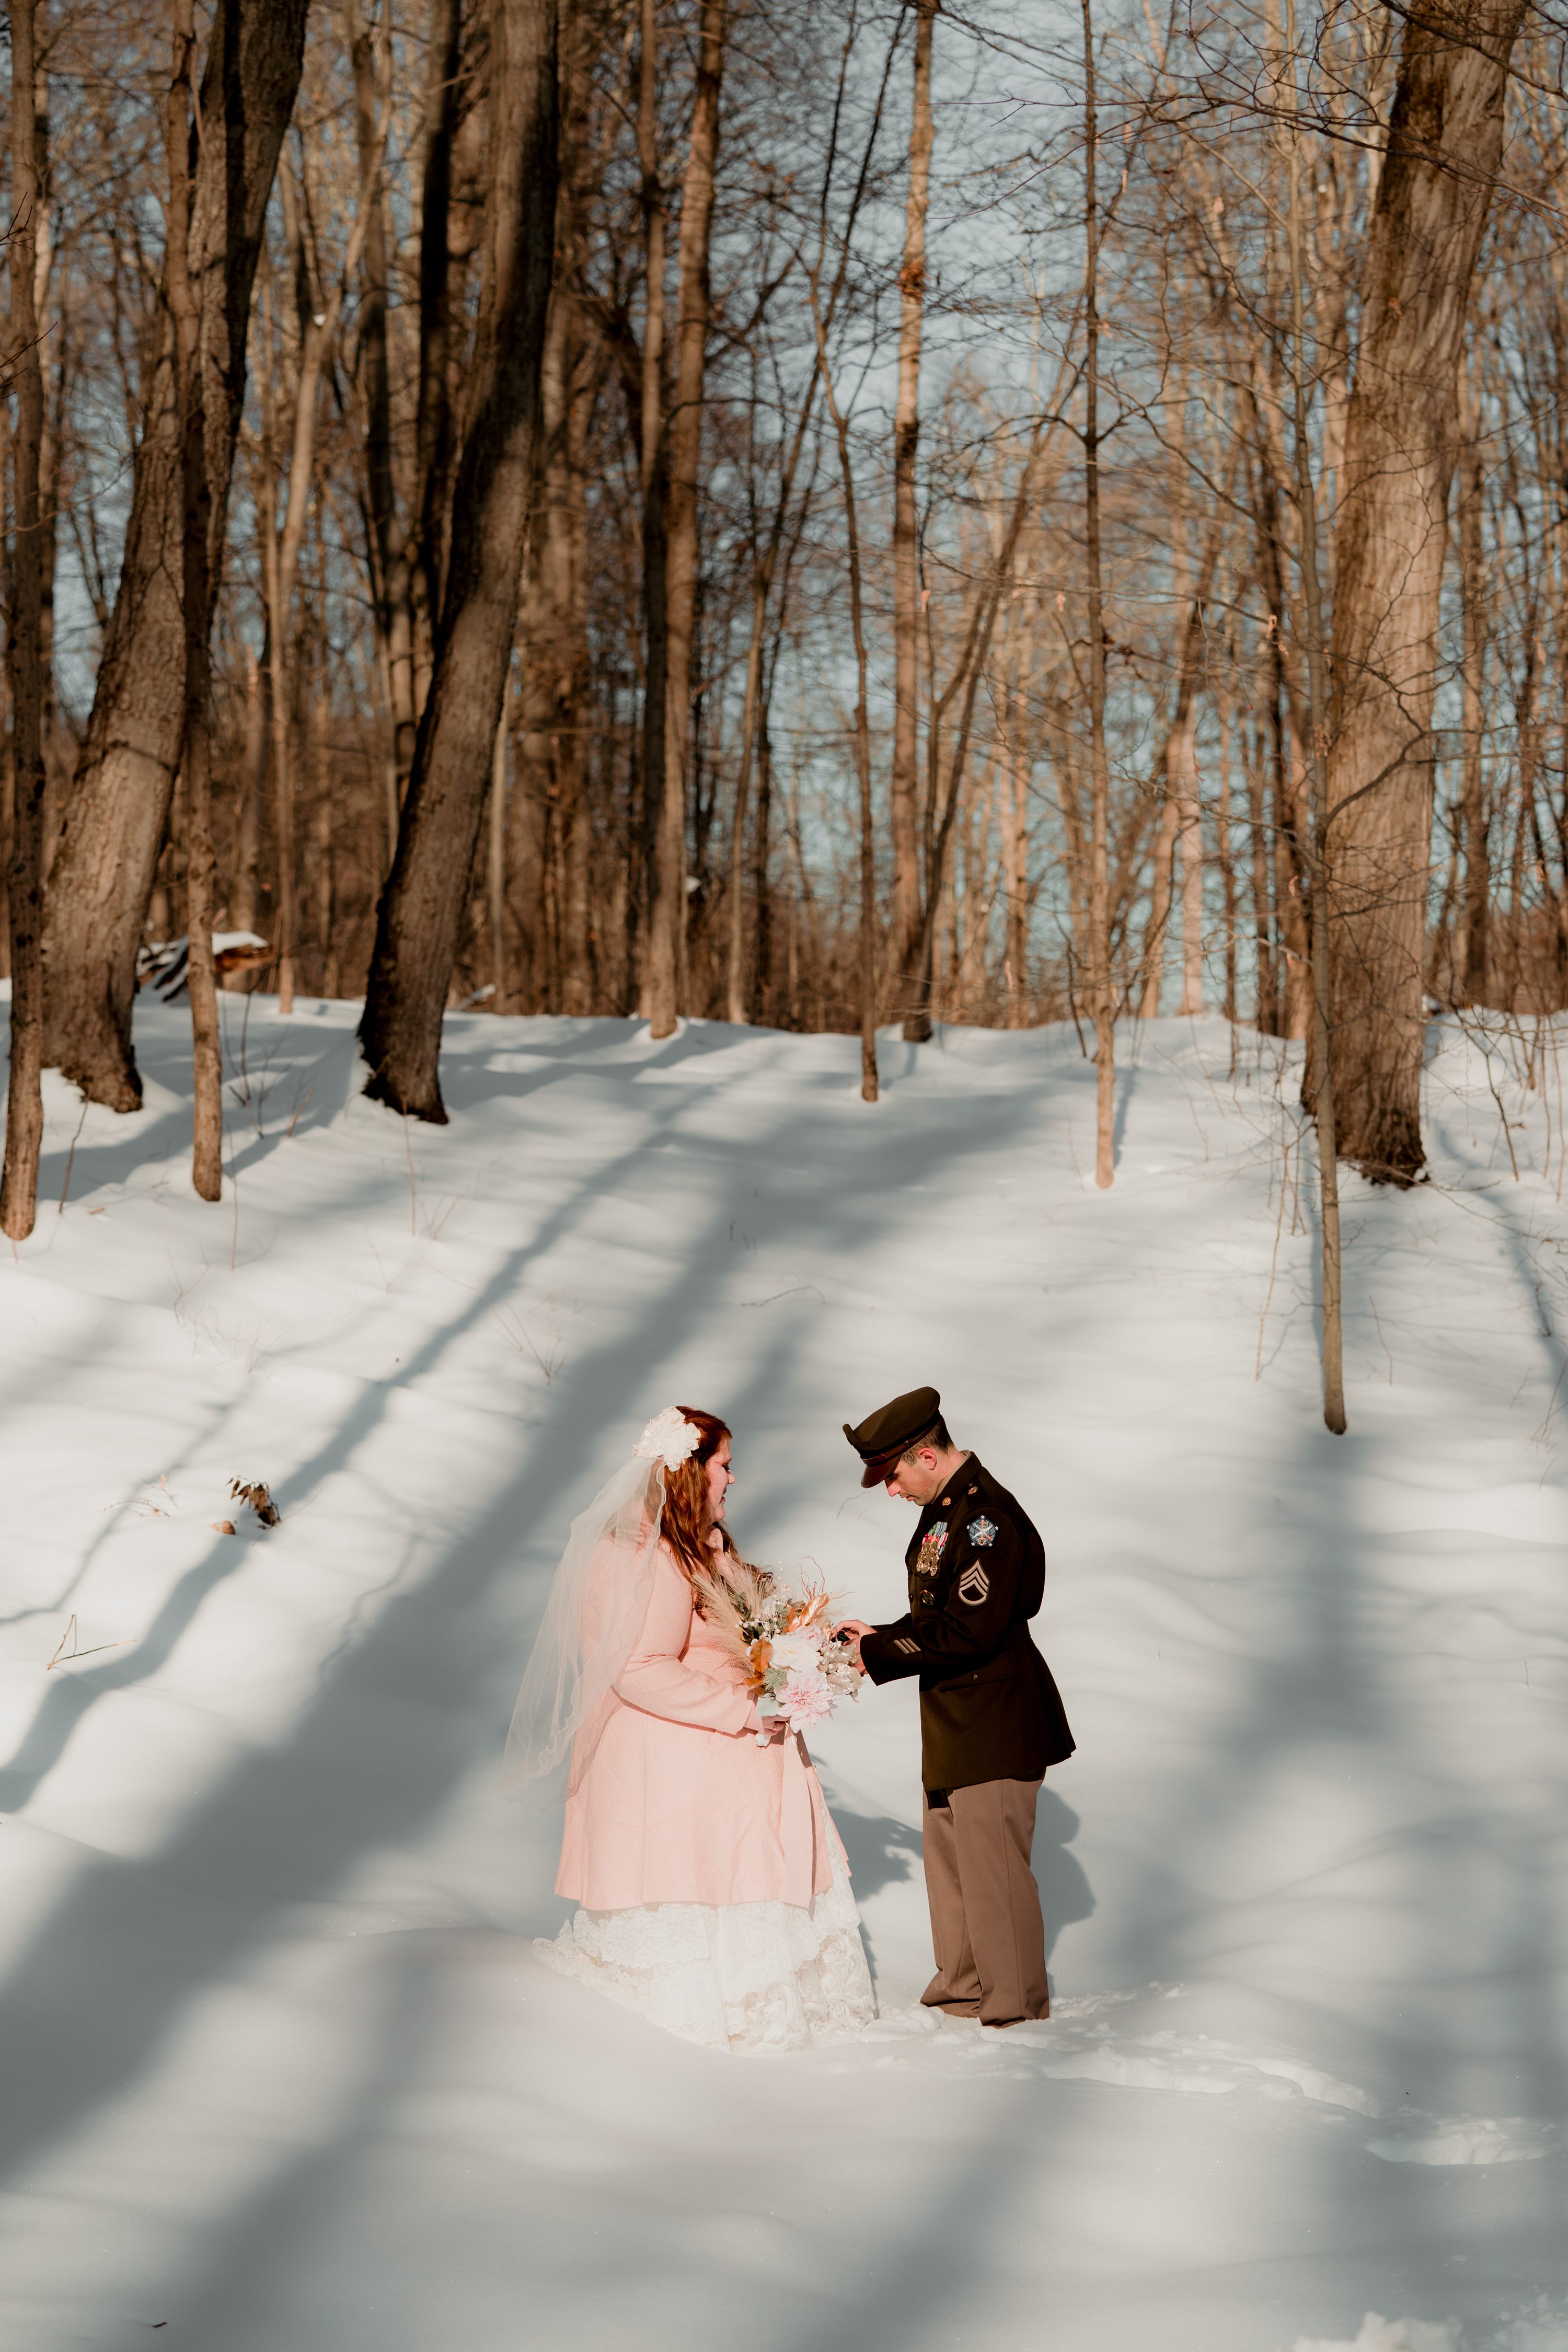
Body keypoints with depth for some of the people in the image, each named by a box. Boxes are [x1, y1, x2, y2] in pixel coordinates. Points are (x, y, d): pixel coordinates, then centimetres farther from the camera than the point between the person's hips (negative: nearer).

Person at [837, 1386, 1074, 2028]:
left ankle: (1015, 1999, 12)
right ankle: (963, 1982, 30)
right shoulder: (943, 1508, 10)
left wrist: (878, 1656, -18)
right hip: (953, 1717, 10)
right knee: (948, 1850, 17)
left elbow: (966, 1634, -25)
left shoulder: (988, 1518, -22)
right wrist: (880, 1636, 2)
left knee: (991, 1863, -1)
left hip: (995, 1723, -10)